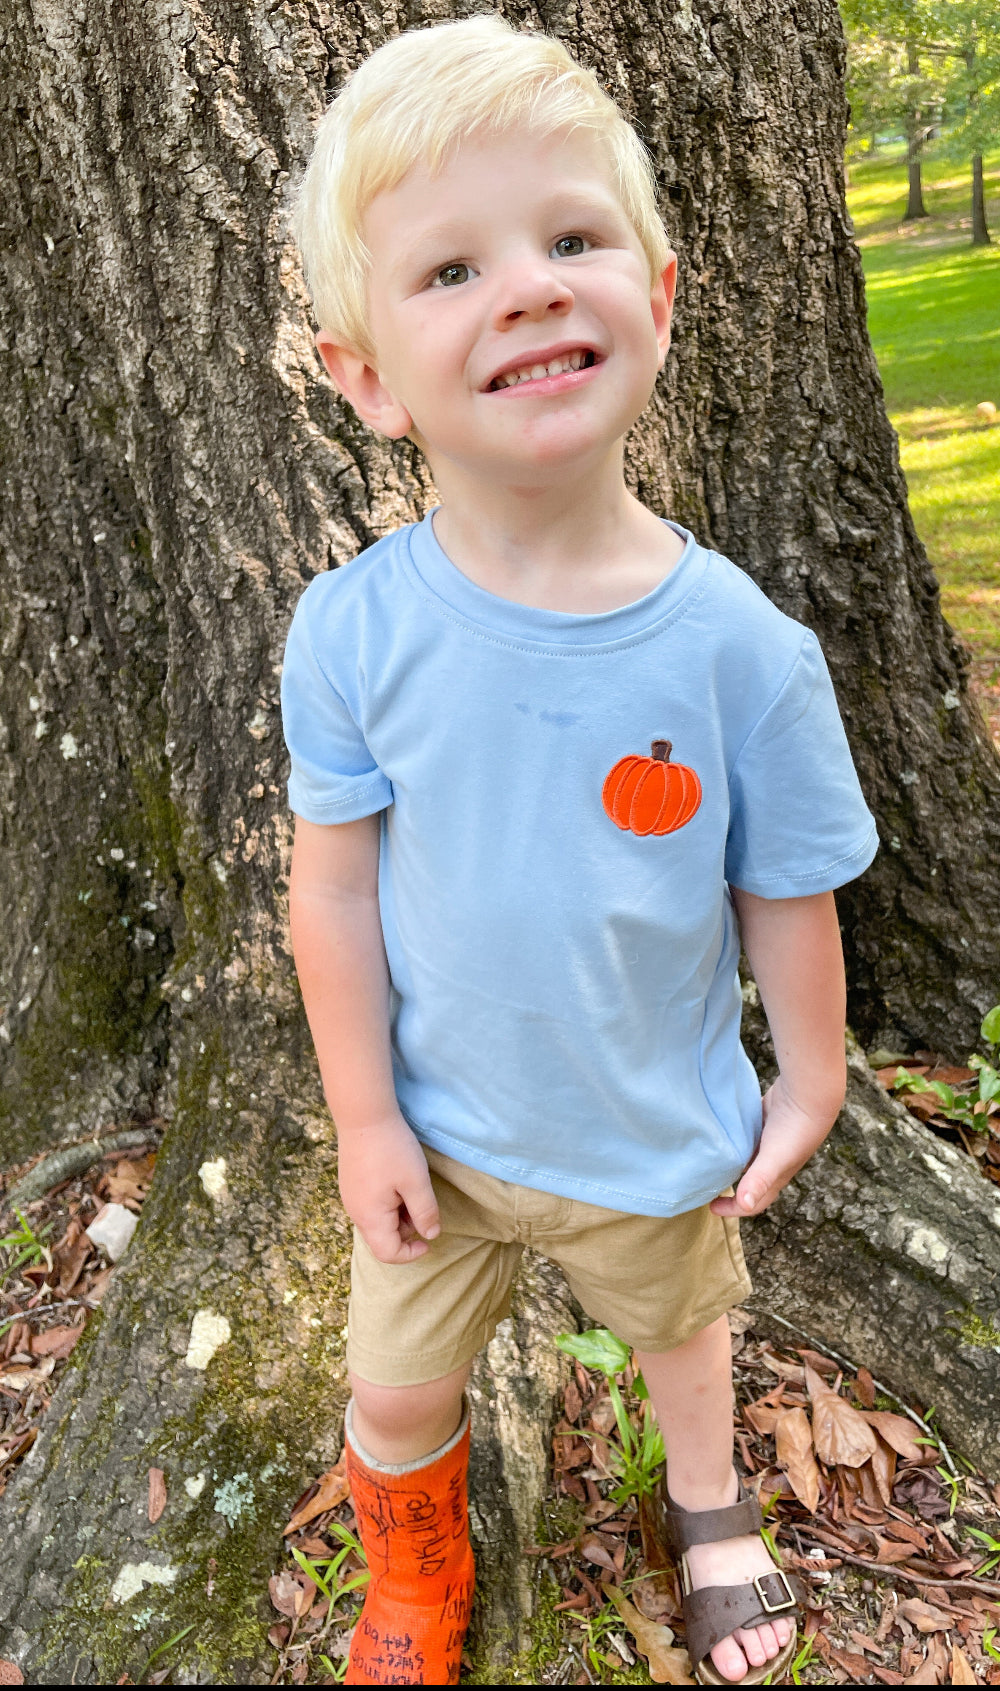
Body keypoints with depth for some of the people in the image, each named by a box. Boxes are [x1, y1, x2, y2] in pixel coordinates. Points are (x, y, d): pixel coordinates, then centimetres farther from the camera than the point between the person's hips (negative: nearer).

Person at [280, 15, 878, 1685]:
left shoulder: (743, 647, -23)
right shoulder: (352, 633, -21)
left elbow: (786, 895, -11)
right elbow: (336, 885, -12)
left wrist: (808, 1080, 2)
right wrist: (367, 1121, -8)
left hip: (662, 1138, 0)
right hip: (441, 1129, 1)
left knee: (682, 1328, 29)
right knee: (396, 1389, 21)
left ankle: (709, 1509, 66)